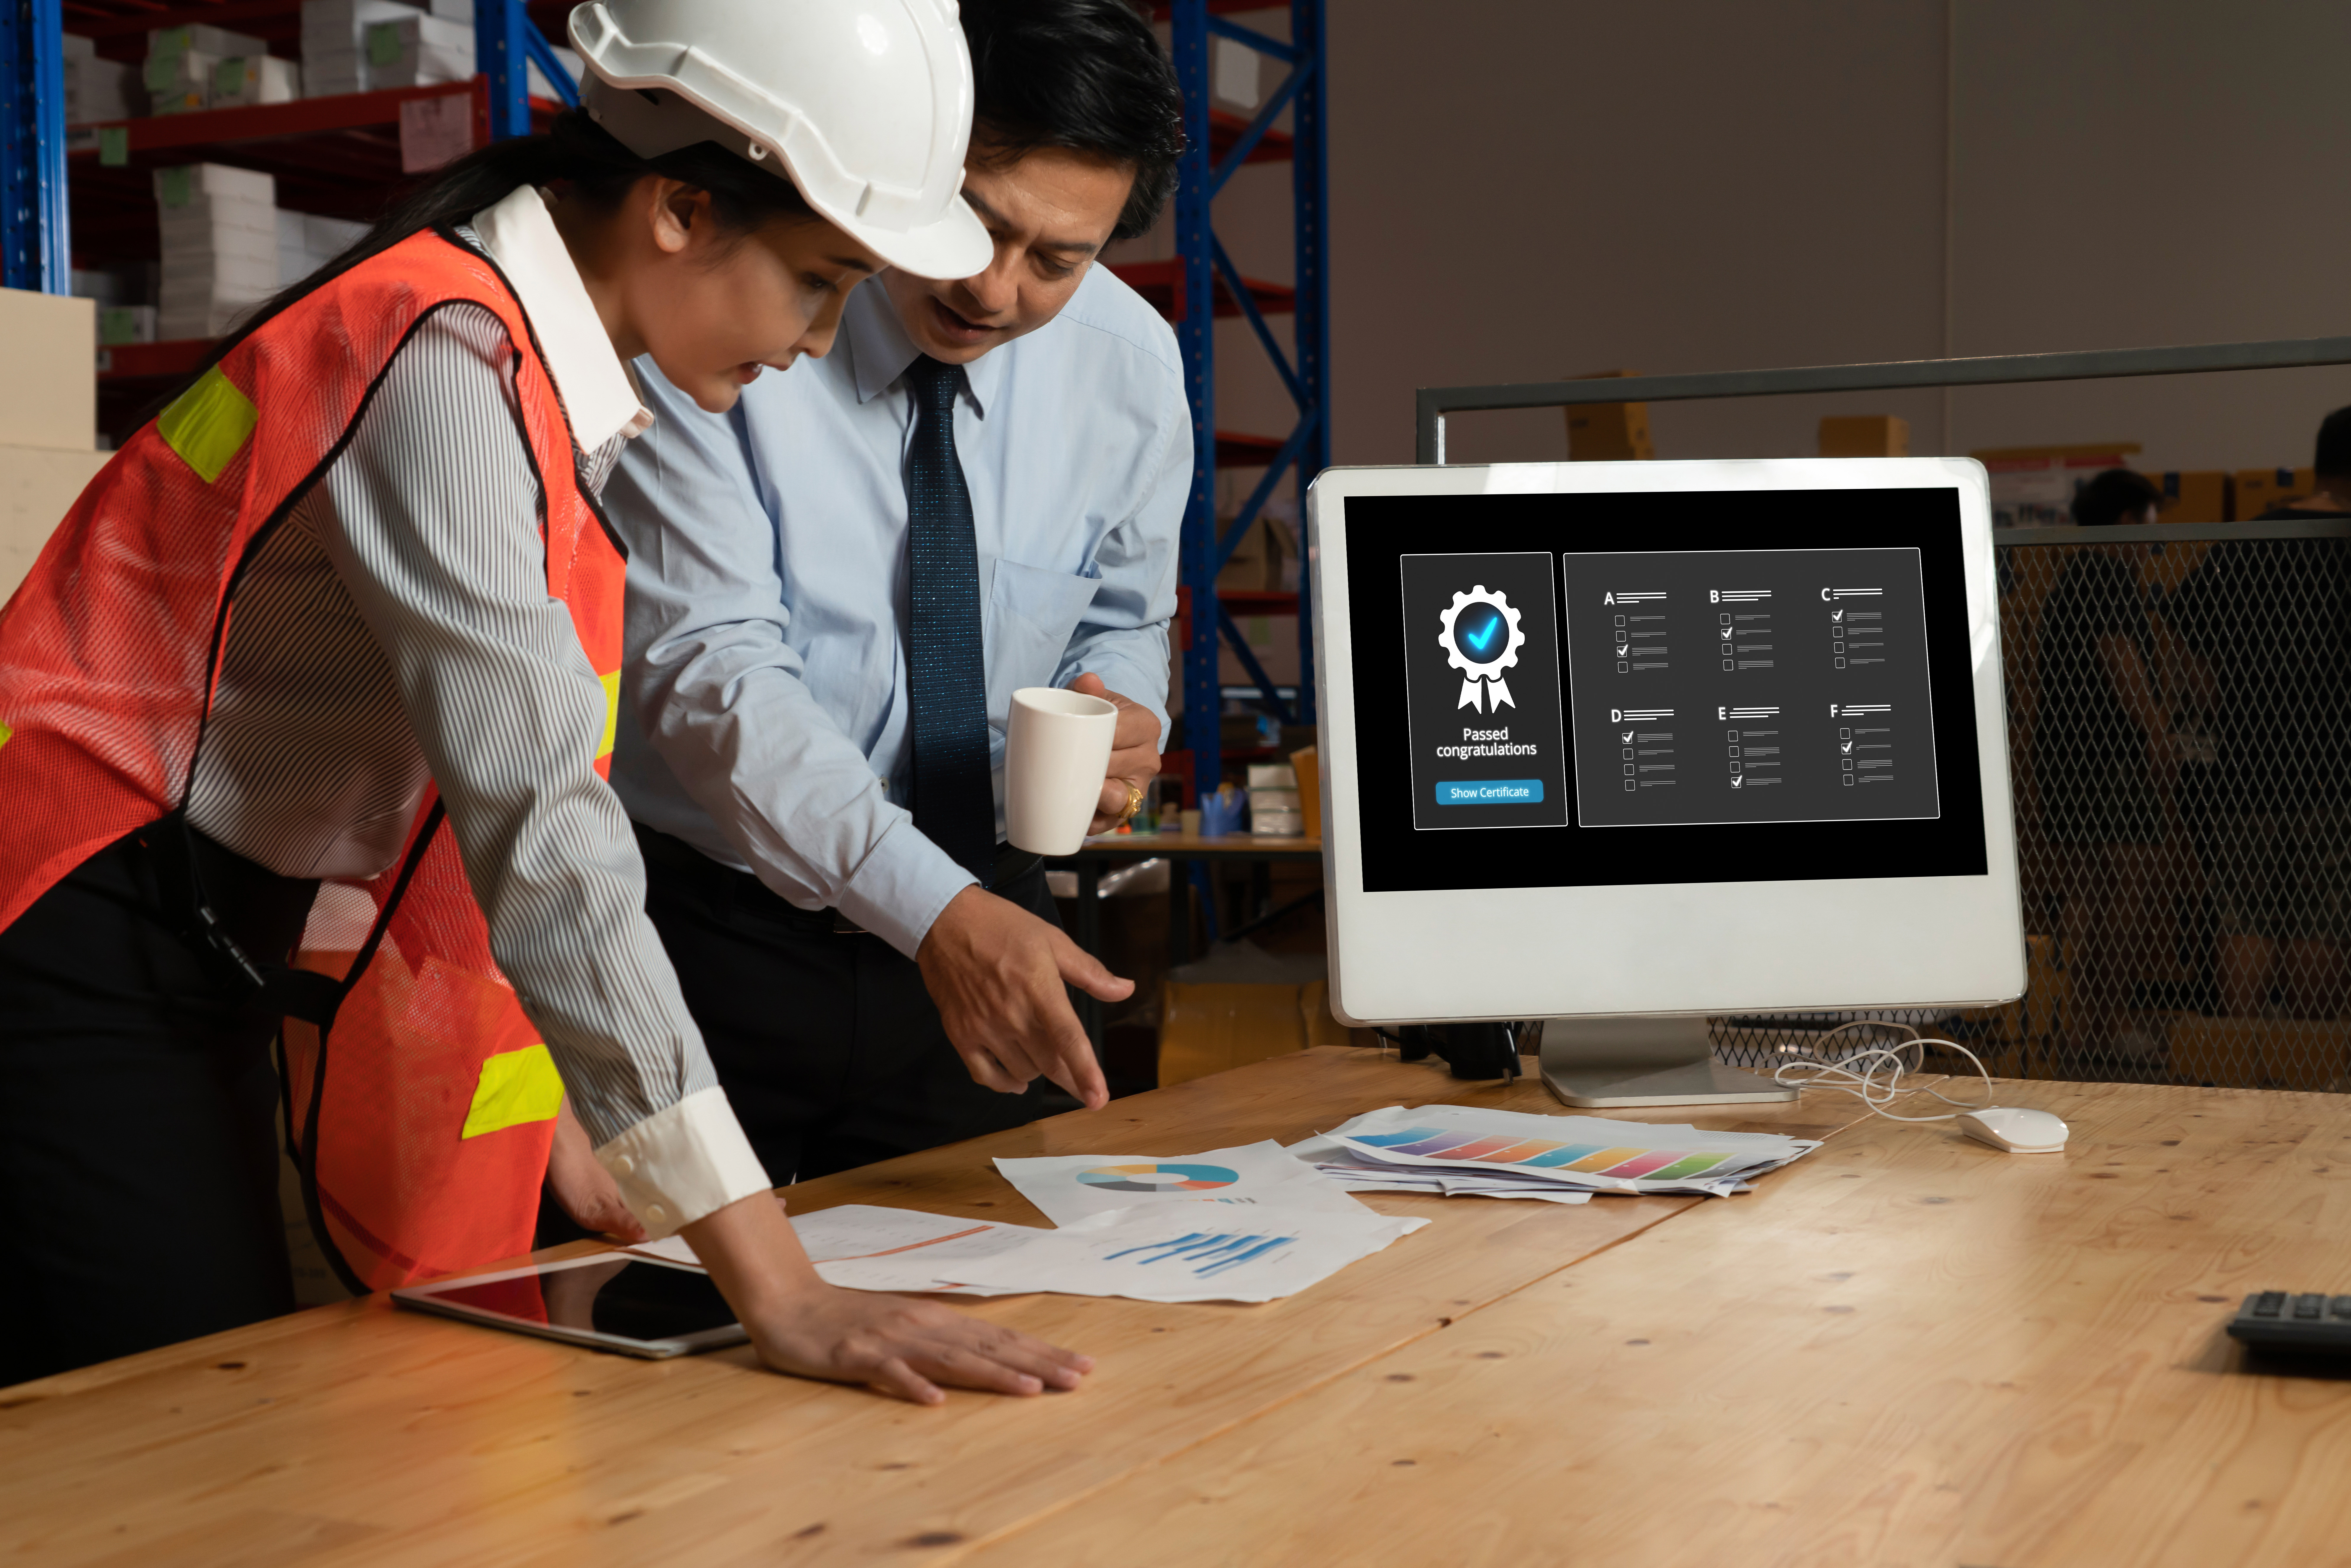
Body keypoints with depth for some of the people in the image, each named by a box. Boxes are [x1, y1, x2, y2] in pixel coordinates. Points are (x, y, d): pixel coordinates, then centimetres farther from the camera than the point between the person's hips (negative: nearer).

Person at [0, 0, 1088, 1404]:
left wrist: (565, 1130, 5)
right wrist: (781, 1291, -33)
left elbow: (513, 774, 7)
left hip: (218, 938, 9)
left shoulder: (548, 356, 6)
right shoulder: (446, 359, -22)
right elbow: (538, 816, -30)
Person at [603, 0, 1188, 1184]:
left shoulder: (1130, 362, -4)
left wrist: (1121, 719, -14)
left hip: (978, 929, 4)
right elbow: (709, 665, -27)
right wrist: (934, 907, -39)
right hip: (707, 925, -4)